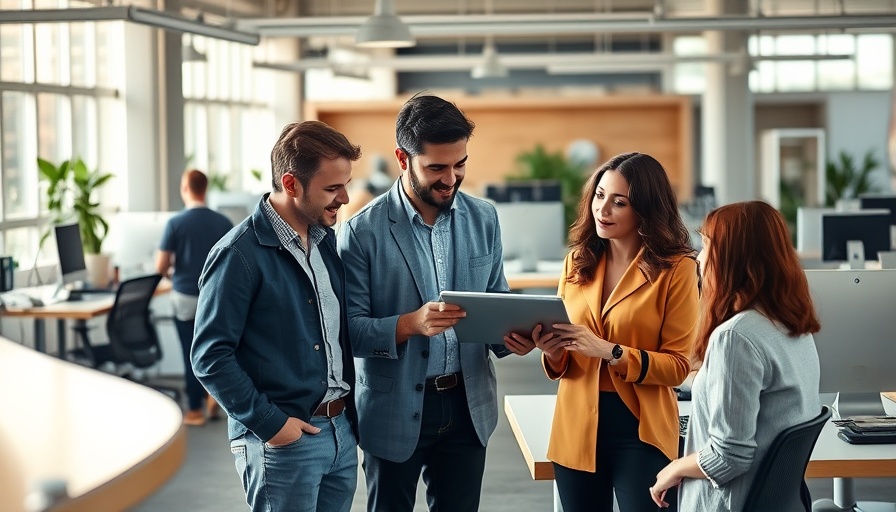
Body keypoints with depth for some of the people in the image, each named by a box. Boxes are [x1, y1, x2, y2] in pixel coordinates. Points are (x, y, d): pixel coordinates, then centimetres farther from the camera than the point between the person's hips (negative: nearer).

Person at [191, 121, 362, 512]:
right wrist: (269, 422, -15)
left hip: (342, 431, 7)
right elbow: (210, 357, -15)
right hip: (283, 438, -7)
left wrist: (349, 411, 9)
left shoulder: (326, 240, 10)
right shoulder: (241, 255, -13)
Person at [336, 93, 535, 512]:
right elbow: (349, 328, -11)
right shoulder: (363, 232, -11)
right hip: (395, 410, -3)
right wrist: (410, 324, -28)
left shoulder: (483, 219, 3)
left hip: (468, 404, 4)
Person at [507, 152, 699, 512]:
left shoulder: (675, 269, -7)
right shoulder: (577, 262, 7)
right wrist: (553, 351, -11)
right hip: (575, 427, 4)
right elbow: (563, 365, 12)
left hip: (639, 429, -4)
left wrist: (610, 352, -22)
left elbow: (677, 365, -9)